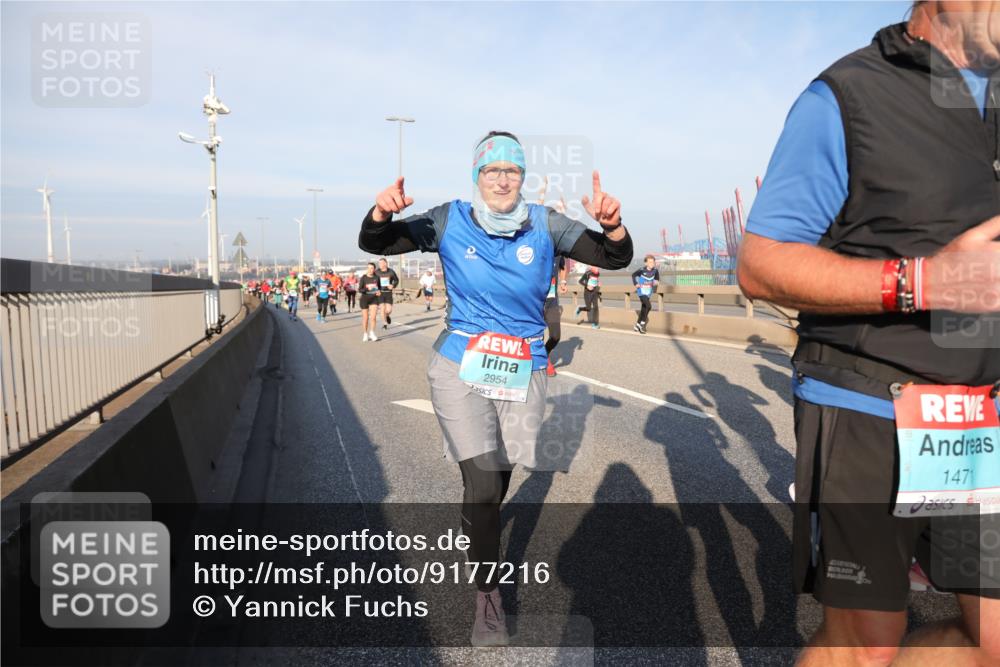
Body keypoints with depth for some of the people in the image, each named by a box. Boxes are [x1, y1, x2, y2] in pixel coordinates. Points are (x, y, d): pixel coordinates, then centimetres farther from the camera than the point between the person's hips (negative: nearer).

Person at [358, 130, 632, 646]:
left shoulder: (545, 225, -2)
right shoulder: (450, 221, -4)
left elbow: (616, 258, -7)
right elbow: (373, 244, -4)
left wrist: (610, 224, -30)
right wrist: (381, 213, -27)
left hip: (523, 372, 2)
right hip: (460, 369, -2)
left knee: (497, 485, 13)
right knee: (482, 486, -10)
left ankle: (478, 532, 47)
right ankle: (487, 593, 13)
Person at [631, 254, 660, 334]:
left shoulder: (655, 271, -5)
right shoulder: (642, 270, -15)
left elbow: (657, 278, 13)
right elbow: (633, 275, 2)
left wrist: (656, 282, -7)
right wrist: (635, 284, -6)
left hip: (648, 293, 5)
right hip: (641, 292, -5)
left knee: (643, 309, 13)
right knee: (648, 306, -21)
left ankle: (638, 325, 29)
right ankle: (642, 323, -7)